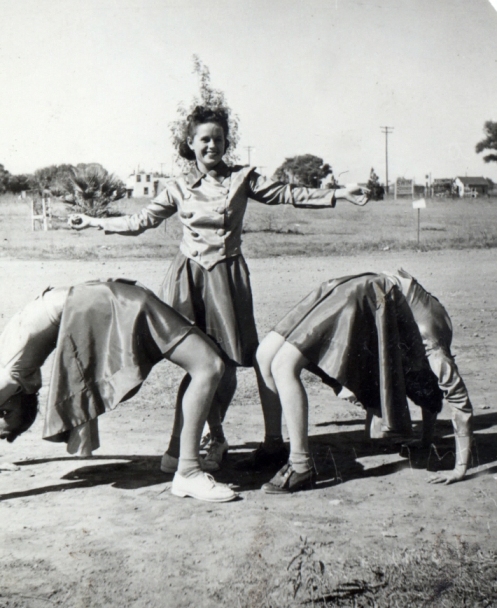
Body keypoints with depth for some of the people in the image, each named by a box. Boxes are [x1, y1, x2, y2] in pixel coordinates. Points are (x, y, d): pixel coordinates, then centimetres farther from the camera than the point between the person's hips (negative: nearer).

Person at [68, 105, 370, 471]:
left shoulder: (242, 178, 8)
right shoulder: (179, 188, 10)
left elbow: (286, 194, 6)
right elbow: (142, 220, 15)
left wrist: (339, 194, -1)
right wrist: (94, 222, 13)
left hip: (227, 275, 0)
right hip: (190, 276, 0)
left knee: (226, 362, -1)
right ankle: (216, 437, 5)